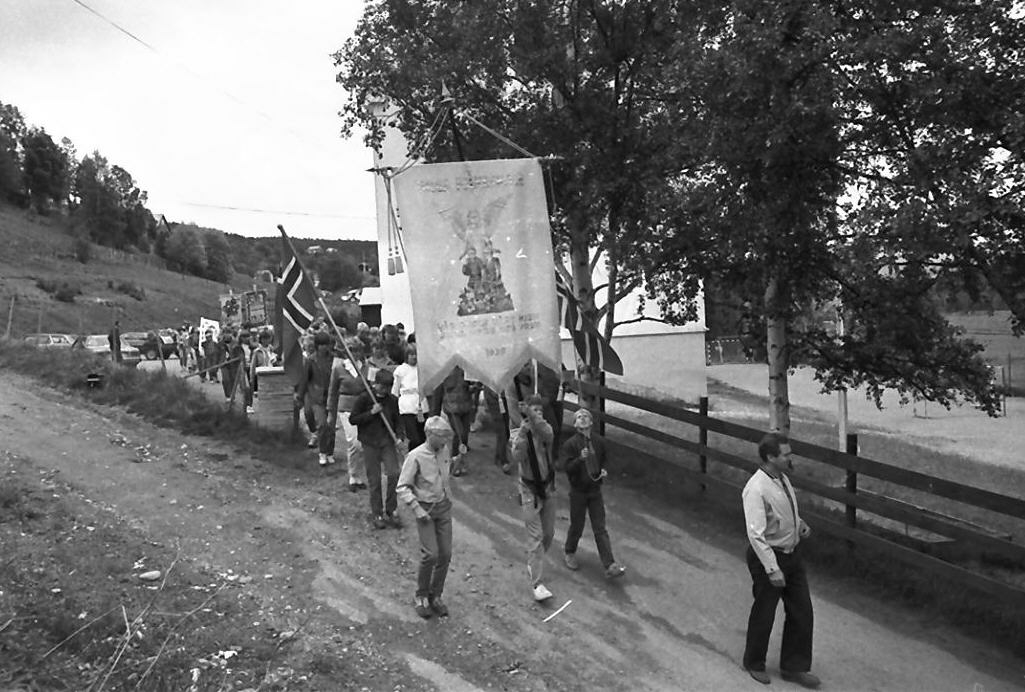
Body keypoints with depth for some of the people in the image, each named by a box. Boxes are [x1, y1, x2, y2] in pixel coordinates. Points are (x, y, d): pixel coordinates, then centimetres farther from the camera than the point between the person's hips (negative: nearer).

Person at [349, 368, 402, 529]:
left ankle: (390, 511, 6)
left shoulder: (393, 401, 4)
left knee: (394, 474, -10)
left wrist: (396, 434, 3)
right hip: (370, 443, -2)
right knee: (374, 479, 2)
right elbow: (352, 419, -7)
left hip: (387, 442, 2)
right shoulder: (364, 399, -6)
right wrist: (371, 412, -17)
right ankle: (377, 514, 16)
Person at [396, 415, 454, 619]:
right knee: (431, 554, -12)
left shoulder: (444, 450, -1)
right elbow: (402, 488, -15)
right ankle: (421, 597, 10)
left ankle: (435, 596, 21)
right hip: (426, 508, -5)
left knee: (445, 554, 4)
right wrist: (417, 510, -19)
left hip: (444, 506, 5)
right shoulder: (416, 457, -18)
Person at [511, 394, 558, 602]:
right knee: (535, 536, -8)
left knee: (549, 533, 15)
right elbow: (517, 458, -31)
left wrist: (537, 420, -42)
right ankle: (536, 583, -4)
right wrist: (523, 434, -38)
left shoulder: (545, 428, -6)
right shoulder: (520, 433, -13)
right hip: (530, 489, -4)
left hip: (548, 486, 4)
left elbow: (548, 437, -31)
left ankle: (533, 563, 40)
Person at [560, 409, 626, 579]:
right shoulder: (570, 444, -12)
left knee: (600, 529, 2)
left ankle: (610, 565, 0)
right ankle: (569, 554, 38)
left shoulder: (598, 442, 1)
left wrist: (603, 471, -4)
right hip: (578, 491, -3)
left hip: (595, 490, 3)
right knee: (577, 527, 12)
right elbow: (568, 468, -17)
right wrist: (580, 459, -33)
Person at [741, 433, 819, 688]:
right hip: (768, 556, -8)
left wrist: (799, 523, 2)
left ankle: (794, 667, 33)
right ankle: (754, 663, 36)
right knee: (764, 614, 12)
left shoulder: (782, 478, 0)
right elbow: (756, 534, -28)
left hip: (792, 553, 8)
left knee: (802, 612, 14)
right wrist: (772, 569, -28)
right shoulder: (756, 489, -27)